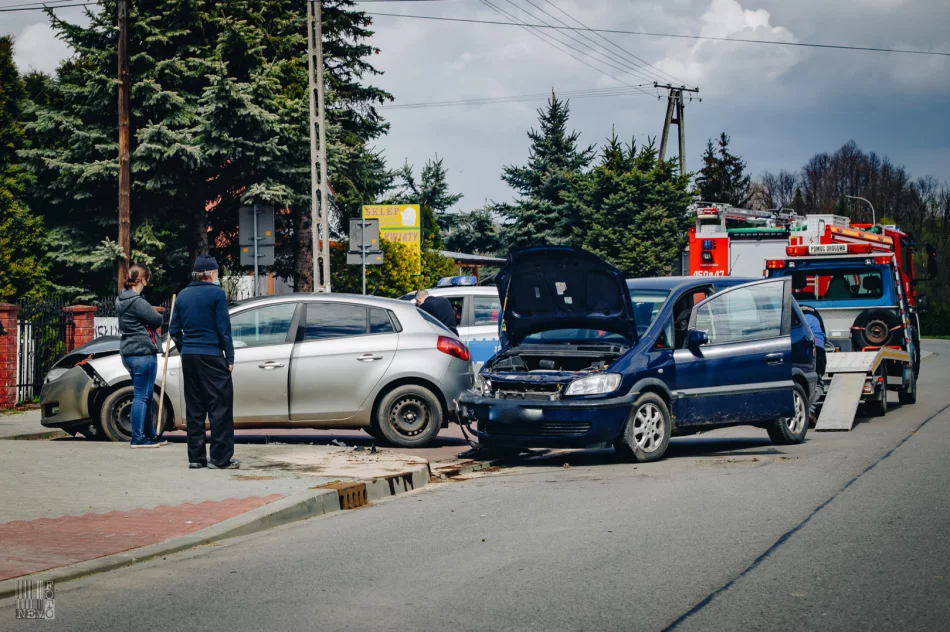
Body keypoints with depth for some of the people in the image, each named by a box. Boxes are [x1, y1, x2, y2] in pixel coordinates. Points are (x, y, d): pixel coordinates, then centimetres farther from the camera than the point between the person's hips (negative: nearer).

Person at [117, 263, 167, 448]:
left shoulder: (122, 299, 13)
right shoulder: (136, 301, -19)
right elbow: (157, 319, -13)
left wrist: (152, 312, -2)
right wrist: (157, 315, 8)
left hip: (129, 352, 10)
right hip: (142, 352, -10)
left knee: (146, 395, 17)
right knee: (141, 396, -5)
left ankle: (150, 435, 23)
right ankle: (138, 438, -3)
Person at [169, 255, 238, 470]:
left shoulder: (183, 295, 11)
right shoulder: (216, 293, -7)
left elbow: (174, 329, 13)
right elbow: (223, 329, -9)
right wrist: (230, 358, -4)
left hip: (189, 357, 6)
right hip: (211, 357, -6)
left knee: (194, 409, 10)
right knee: (220, 407, -3)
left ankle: (196, 457, 11)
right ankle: (220, 458, -6)